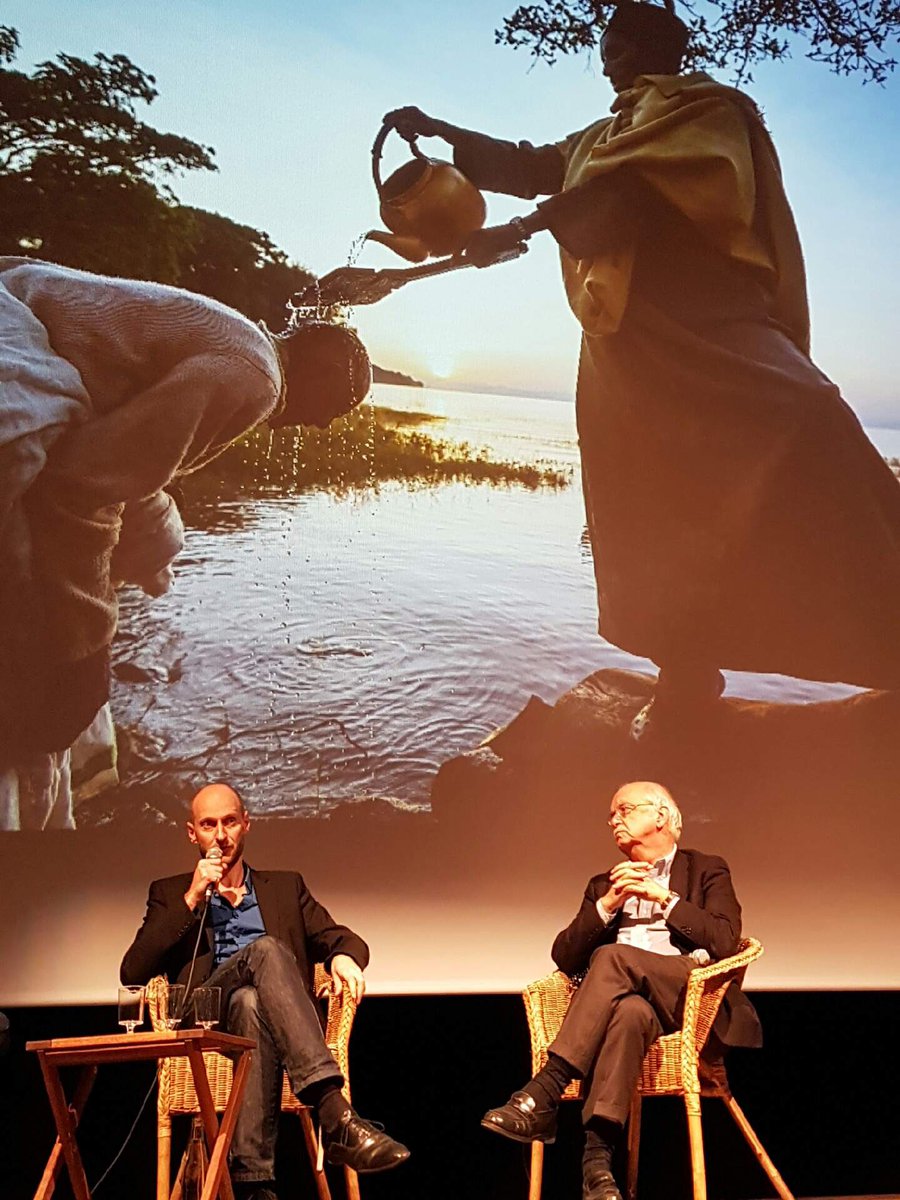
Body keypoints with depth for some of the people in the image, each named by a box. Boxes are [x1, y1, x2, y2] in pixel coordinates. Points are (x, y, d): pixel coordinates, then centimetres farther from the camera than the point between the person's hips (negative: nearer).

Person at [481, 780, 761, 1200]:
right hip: (626, 995, 2)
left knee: (612, 957, -33)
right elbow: (565, 957, 13)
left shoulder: (707, 871, 18)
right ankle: (598, 1156, -48)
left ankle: (544, 1094, -39)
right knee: (630, 1011, -38)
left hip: (690, 993, -2)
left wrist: (663, 896, -5)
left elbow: (724, 942, 0)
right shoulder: (603, 884, 27)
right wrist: (607, 905, -1)